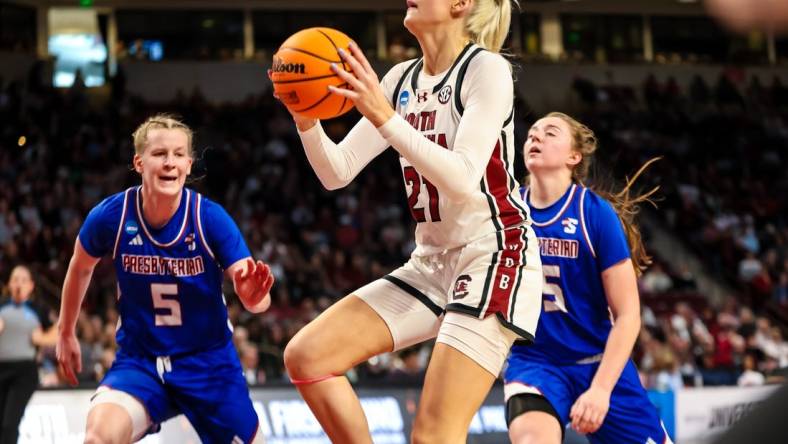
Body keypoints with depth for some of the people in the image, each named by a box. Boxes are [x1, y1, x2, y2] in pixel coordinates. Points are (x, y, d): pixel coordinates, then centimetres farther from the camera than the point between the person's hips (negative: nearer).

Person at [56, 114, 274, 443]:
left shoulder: (211, 218, -18)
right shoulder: (110, 216, -15)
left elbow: (255, 298, -23)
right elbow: (81, 268, 8)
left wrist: (254, 295, -47)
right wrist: (66, 333, 19)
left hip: (209, 361, 1)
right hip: (139, 358, 0)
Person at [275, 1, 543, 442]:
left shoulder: (487, 69, -12)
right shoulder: (403, 79, 9)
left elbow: (464, 179, -24)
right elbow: (337, 172, 6)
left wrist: (383, 117, -30)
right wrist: (306, 118, -13)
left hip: (495, 256, -8)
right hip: (432, 261, 8)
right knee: (306, 355, -4)